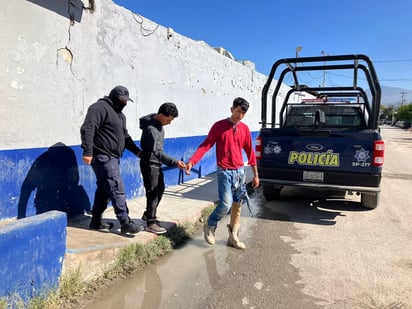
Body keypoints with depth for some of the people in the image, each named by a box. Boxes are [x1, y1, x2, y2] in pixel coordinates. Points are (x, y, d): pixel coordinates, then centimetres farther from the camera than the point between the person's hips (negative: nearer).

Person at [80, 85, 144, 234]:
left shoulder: (119, 114, 22)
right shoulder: (100, 108, -10)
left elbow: (125, 136, 28)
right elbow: (87, 129, -21)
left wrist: (137, 151, 21)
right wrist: (87, 151, -28)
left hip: (112, 158, 10)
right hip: (103, 157, -10)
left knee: (104, 189, 14)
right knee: (117, 190, -10)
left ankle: (96, 221, 24)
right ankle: (125, 223, -5)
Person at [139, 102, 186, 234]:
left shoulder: (158, 123, 3)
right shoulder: (151, 129, -26)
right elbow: (157, 152, -34)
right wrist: (175, 162, -42)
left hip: (157, 164, 10)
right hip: (149, 164, -9)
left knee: (160, 189, 17)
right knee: (153, 193, -3)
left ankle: (148, 214, 33)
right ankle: (151, 223, 8)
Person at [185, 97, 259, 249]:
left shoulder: (245, 129, 7)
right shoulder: (219, 126, -5)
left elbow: (250, 152, 11)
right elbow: (205, 145, -9)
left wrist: (255, 174, 13)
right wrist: (192, 161, -23)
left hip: (240, 171, 5)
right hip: (224, 171, -4)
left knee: (237, 206, 8)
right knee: (226, 204, -13)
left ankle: (233, 237, 22)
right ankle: (210, 226, 14)